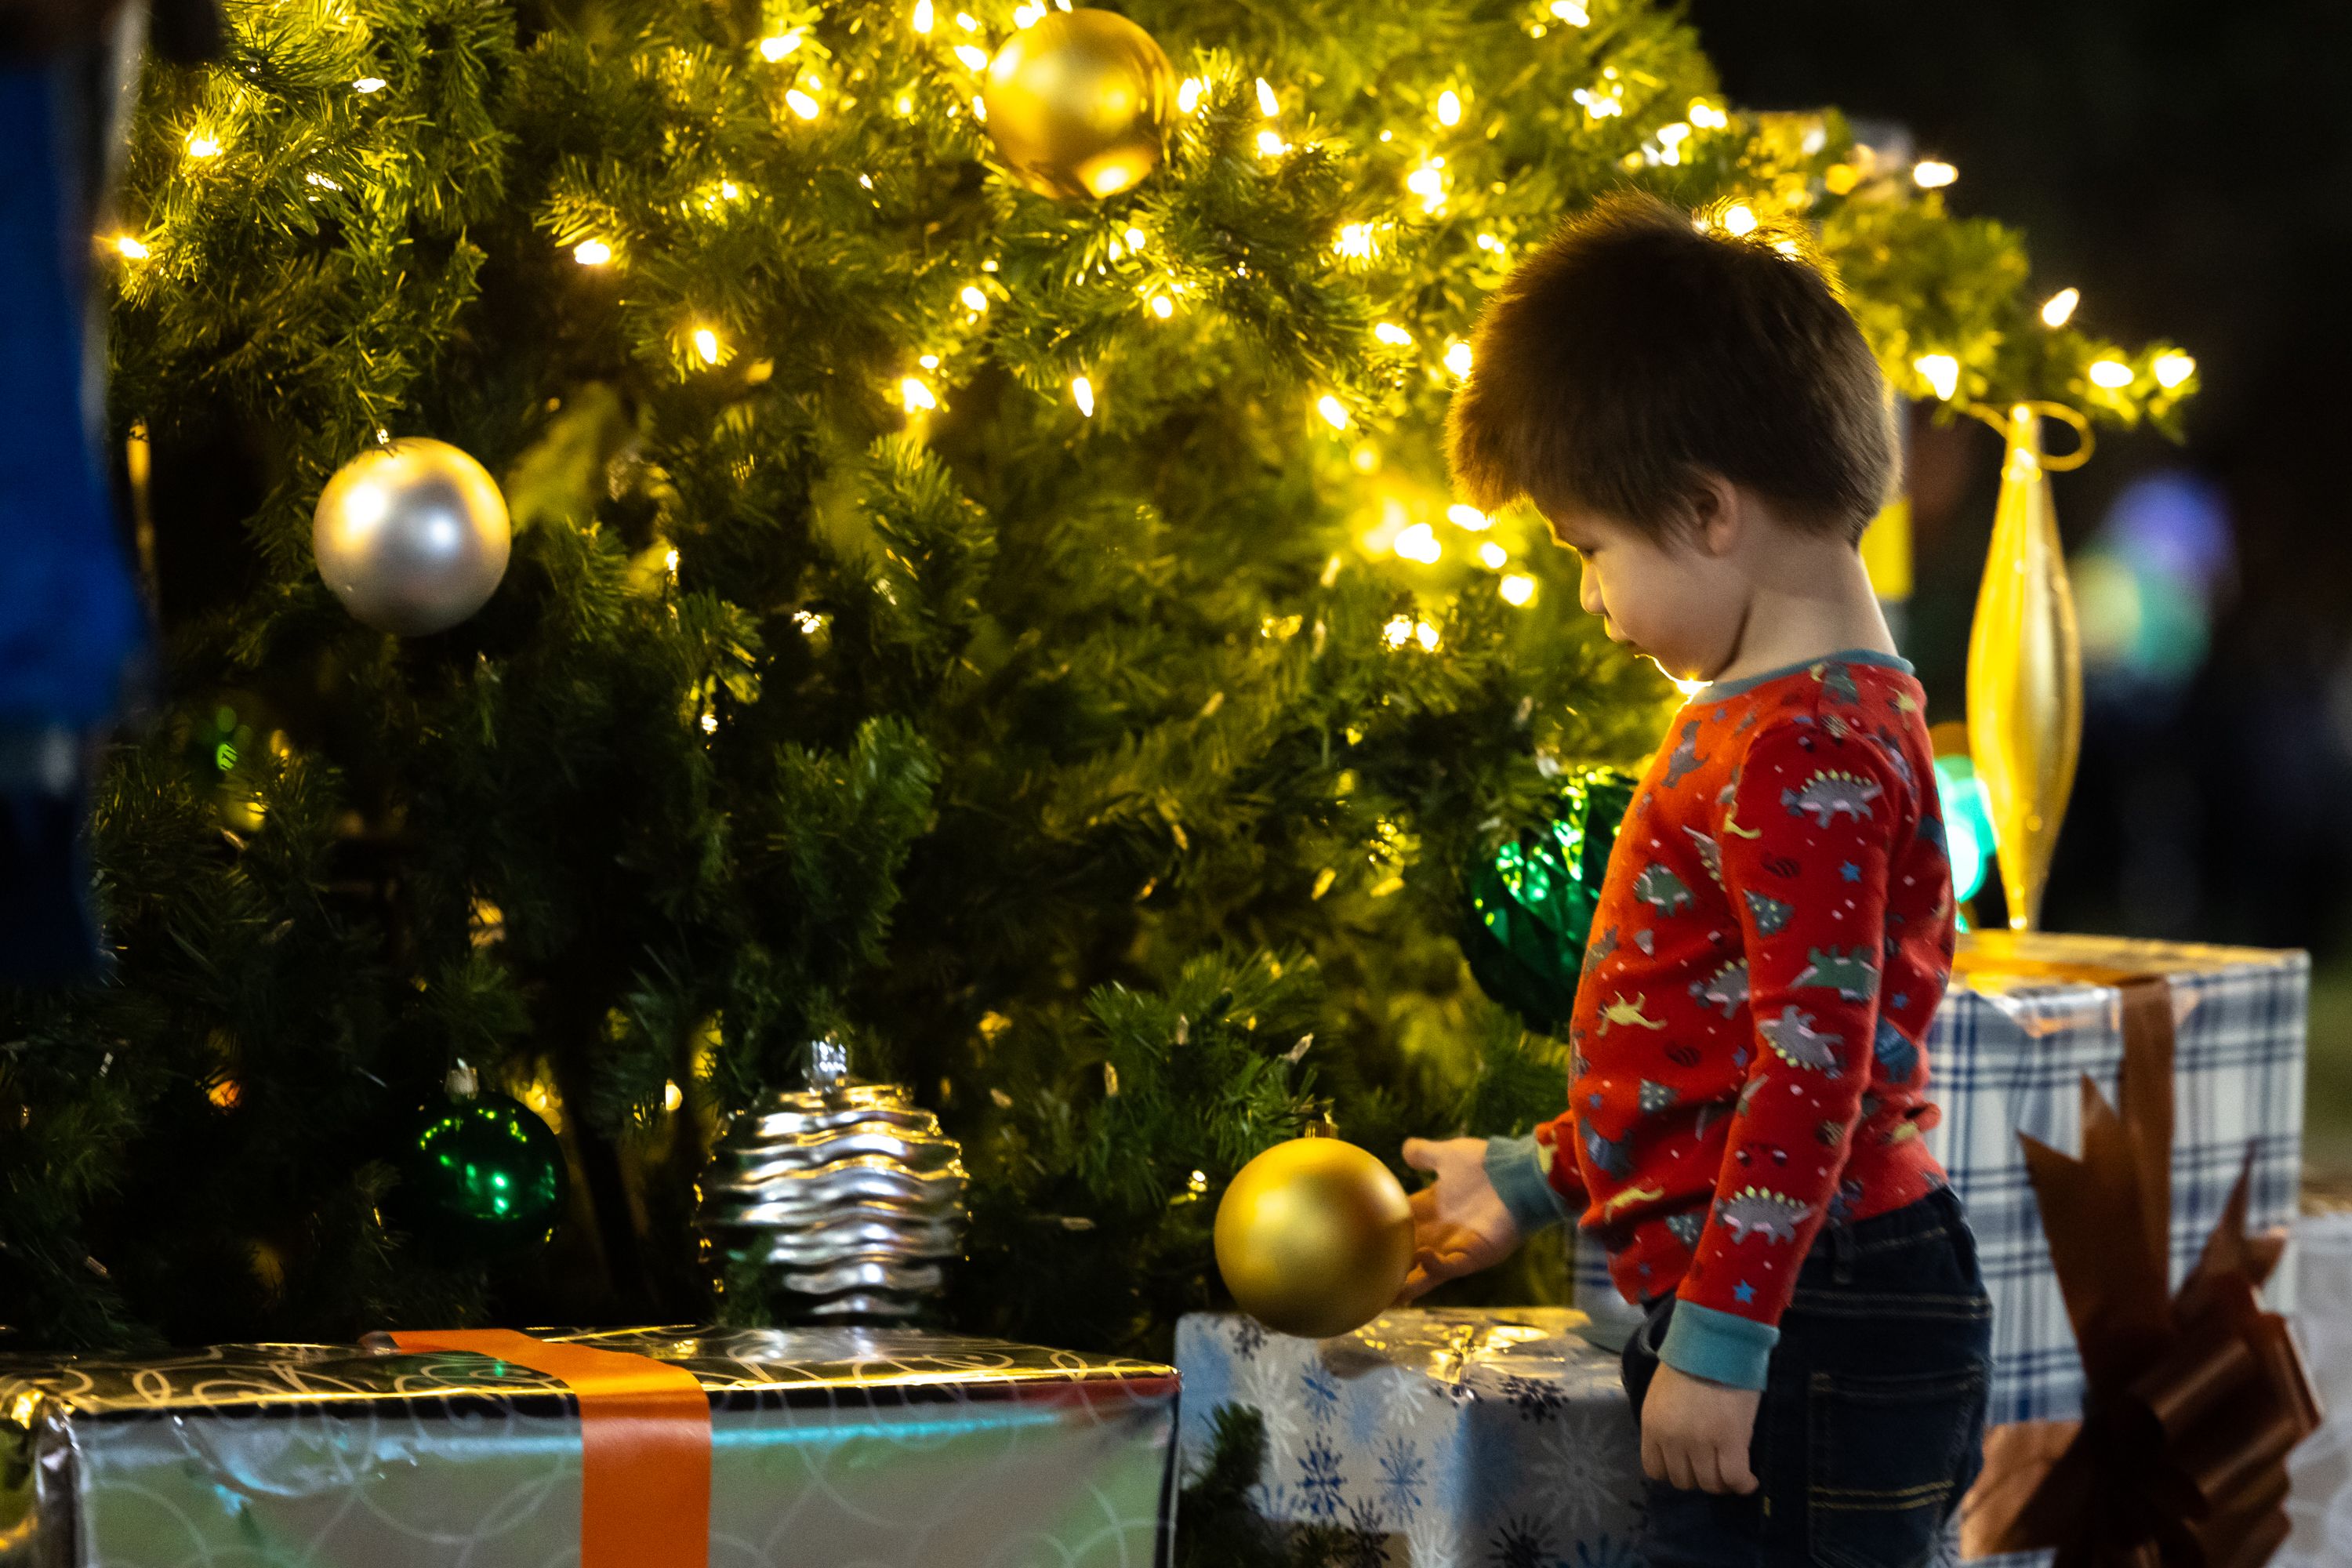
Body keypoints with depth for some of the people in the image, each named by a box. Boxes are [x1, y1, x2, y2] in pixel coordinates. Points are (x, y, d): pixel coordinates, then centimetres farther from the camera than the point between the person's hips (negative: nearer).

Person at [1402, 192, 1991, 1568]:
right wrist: (1543, 1179, 31)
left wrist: (1718, 1340, -22)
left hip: (1810, 1335, -10)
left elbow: (1814, 1058, -22)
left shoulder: (1804, 750, -17)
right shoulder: (1800, 719, 16)